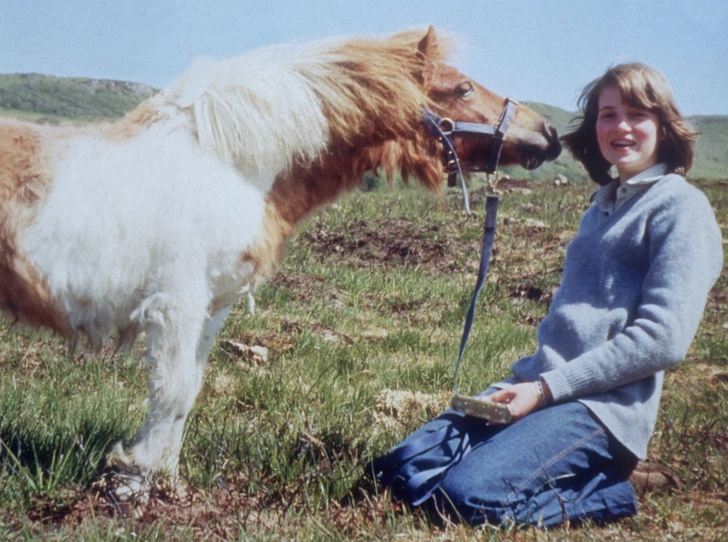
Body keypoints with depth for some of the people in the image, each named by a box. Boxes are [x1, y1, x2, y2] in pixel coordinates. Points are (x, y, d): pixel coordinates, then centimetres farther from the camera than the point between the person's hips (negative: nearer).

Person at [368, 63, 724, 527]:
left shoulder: (681, 208, -6)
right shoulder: (604, 205, 20)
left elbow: (663, 338, -16)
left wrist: (548, 387, -16)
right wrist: (529, 379, 8)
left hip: (605, 407, -8)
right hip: (542, 386, 8)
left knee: (469, 494, -25)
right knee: (400, 470, -1)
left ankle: (609, 493, -2)